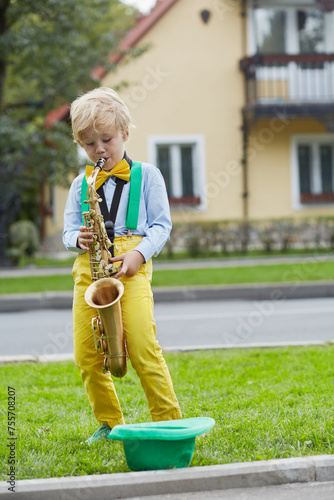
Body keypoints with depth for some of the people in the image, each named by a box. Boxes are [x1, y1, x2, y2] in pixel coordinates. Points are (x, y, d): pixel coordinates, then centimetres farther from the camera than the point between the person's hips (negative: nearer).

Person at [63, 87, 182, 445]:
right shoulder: (80, 184, 18)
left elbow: (161, 225, 4)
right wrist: (78, 238, -7)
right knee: (86, 355, 1)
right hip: (88, 267, 4)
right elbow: (68, 230, 17)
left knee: (143, 350, -14)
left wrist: (139, 253, -13)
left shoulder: (147, 175, 8)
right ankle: (110, 422, 18)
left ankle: (169, 421, -2)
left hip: (132, 267, -4)